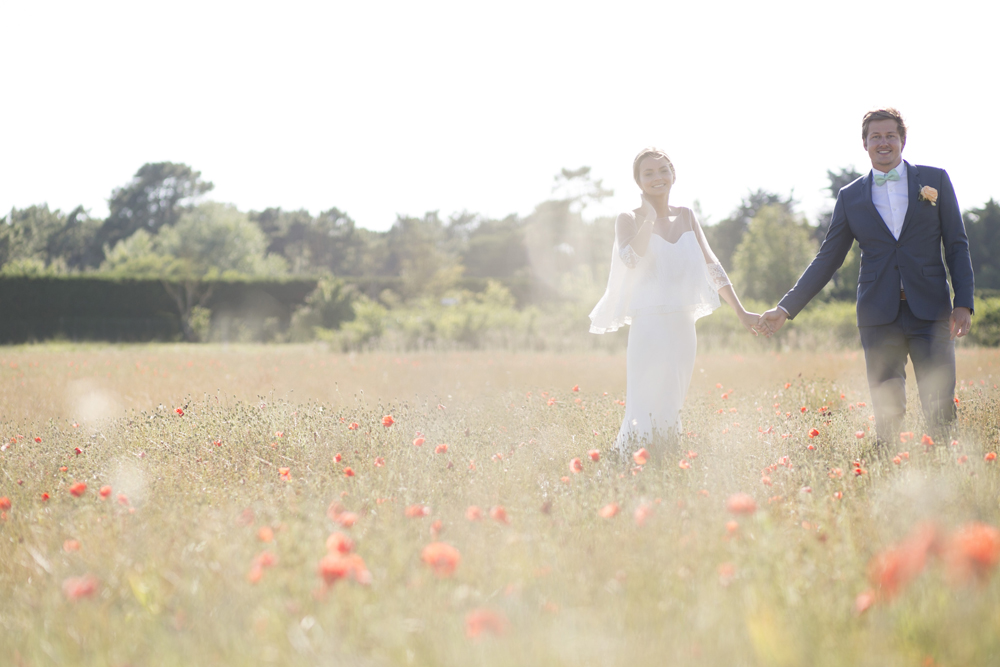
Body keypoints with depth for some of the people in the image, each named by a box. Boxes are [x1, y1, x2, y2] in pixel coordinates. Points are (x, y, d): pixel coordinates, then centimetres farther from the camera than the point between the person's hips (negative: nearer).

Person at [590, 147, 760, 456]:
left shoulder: (686, 217, 13)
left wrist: (741, 312, 8)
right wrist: (649, 216, -15)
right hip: (649, 327, -5)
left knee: (670, 411, 9)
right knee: (644, 414, -11)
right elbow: (632, 259, -22)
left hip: (683, 327, 5)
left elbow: (711, 266, 12)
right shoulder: (629, 219, -1)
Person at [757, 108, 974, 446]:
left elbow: (957, 245, 7)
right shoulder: (851, 197, 11)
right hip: (879, 317, 1)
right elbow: (827, 260, 12)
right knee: (887, 412, 0)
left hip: (930, 312, -1)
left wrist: (963, 303, -5)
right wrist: (785, 308, 5)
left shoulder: (935, 180, 8)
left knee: (940, 409, -6)